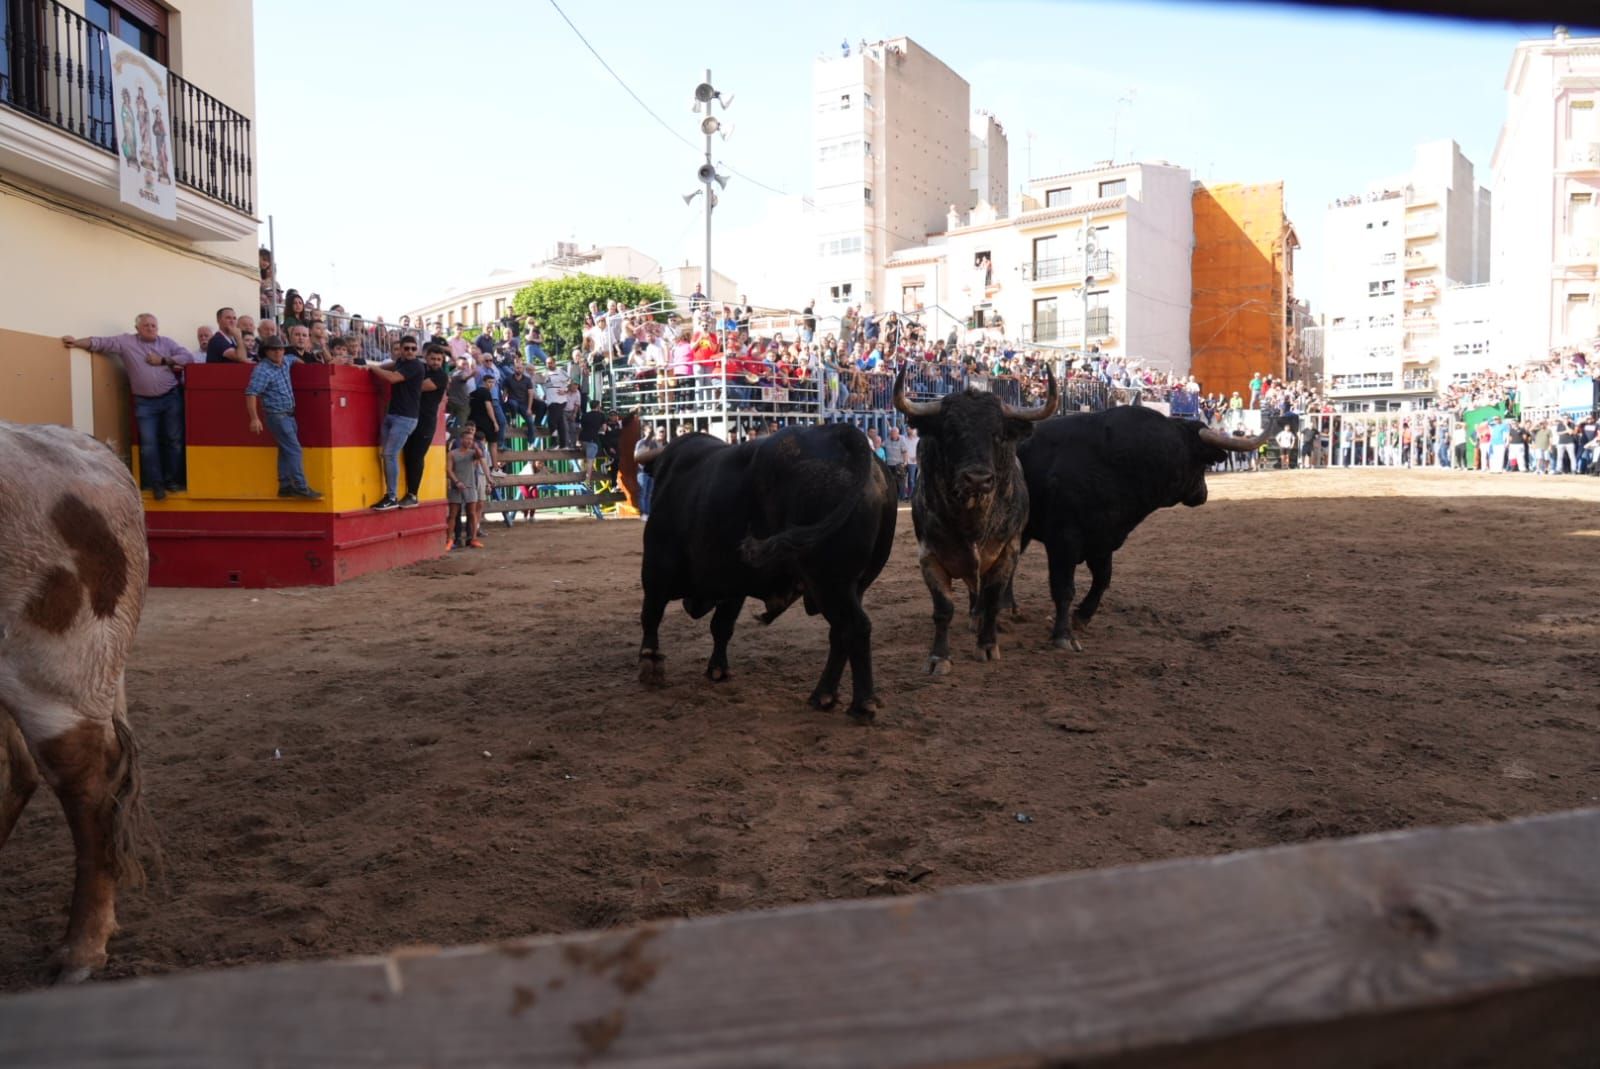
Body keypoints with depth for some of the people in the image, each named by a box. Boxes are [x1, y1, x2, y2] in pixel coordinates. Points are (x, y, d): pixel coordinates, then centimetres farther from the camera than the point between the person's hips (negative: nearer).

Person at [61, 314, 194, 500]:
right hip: (145, 402, -1)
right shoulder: (126, 342, 2)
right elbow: (100, 342, -4)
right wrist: (76, 342, -17)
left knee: (174, 440, 6)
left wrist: (163, 361, -7)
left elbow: (189, 357, 0)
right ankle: (156, 485, 6)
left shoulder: (167, 342, 7)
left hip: (171, 398, 1)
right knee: (148, 444, -2)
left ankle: (172, 480, 18)